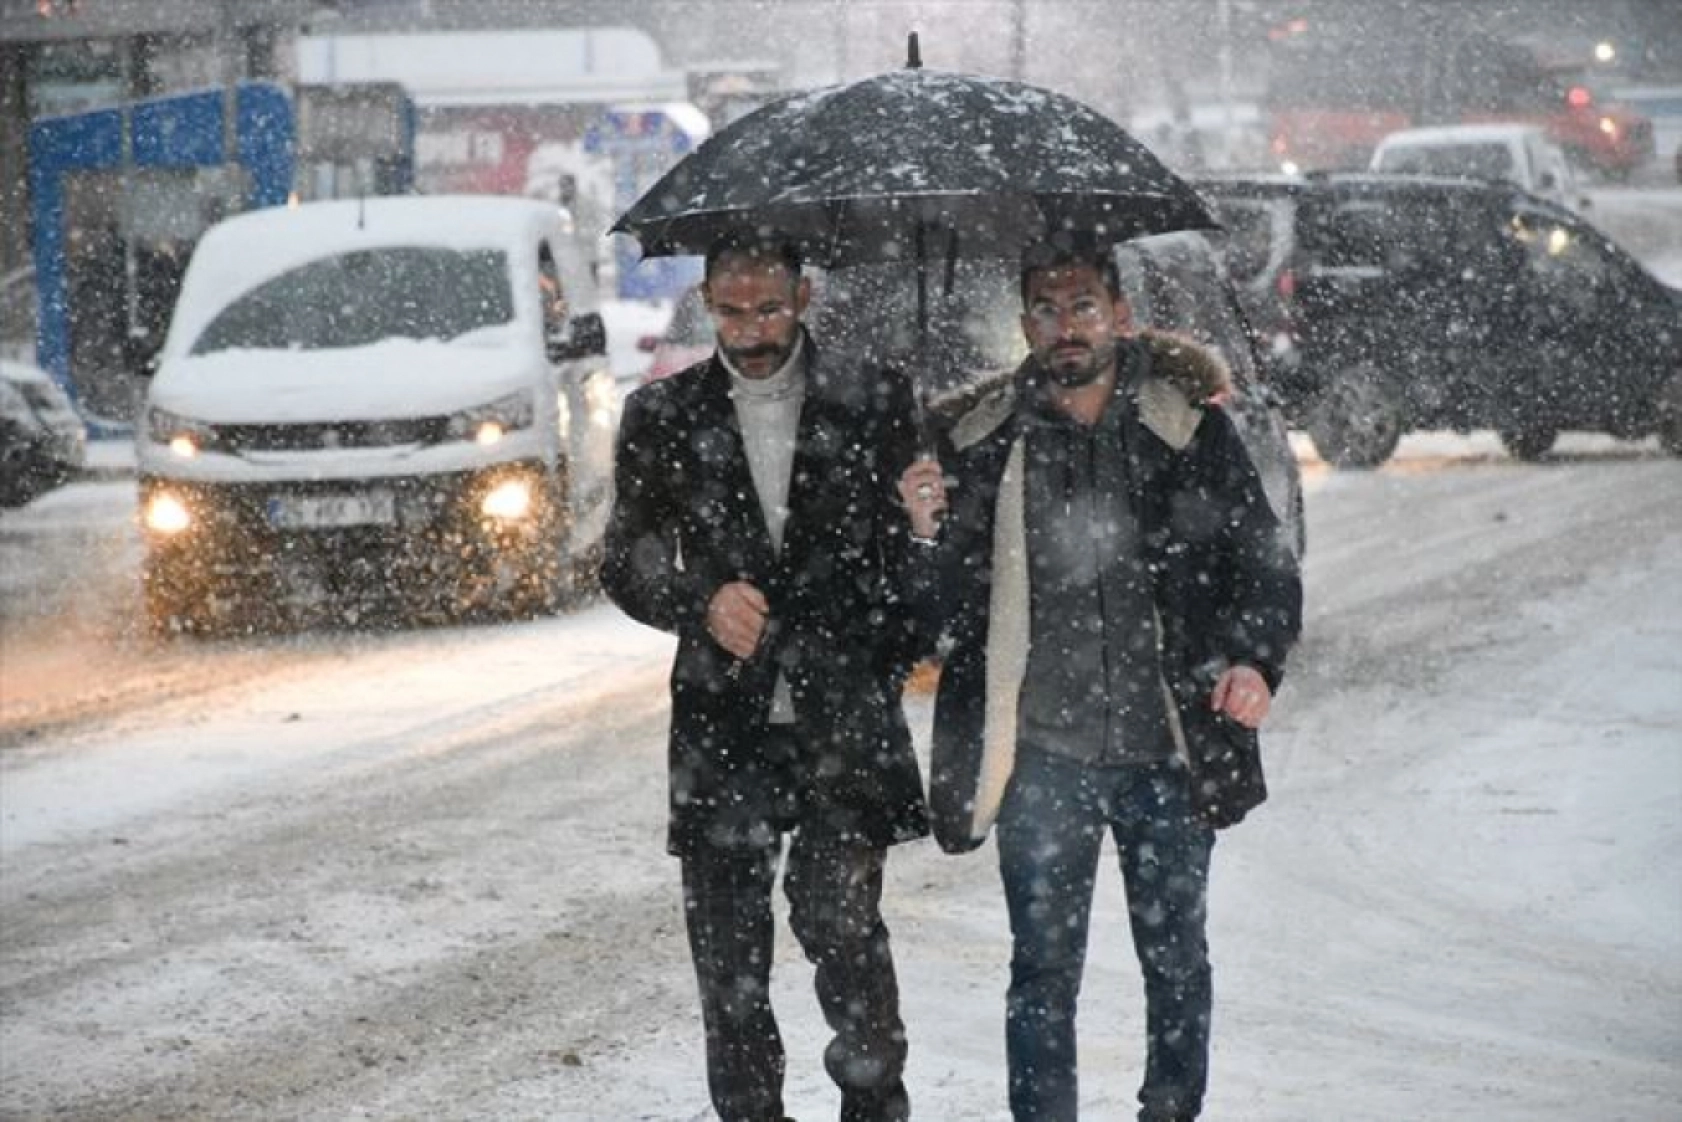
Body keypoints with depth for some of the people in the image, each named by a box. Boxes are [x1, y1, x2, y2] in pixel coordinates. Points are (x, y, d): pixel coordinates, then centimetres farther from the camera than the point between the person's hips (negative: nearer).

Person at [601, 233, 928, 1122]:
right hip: (722, 724, 2)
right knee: (726, 944, 4)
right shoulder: (663, 418, 8)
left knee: (840, 917, -12)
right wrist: (701, 605, -11)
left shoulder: (871, 405, 4)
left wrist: (896, 653, -3)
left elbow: (918, 542, 9)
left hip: (844, 717, -2)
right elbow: (626, 561, 7)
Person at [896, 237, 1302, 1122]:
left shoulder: (1191, 433, 1)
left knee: (1176, 964, 12)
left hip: (1169, 751, 1)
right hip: (1043, 758, -1)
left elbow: (1265, 567, 6)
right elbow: (945, 617, 4)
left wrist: (1254, 661, -11)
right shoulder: (984, 448, 2)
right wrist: (928, 540, -16)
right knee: (1044, 974, 3)